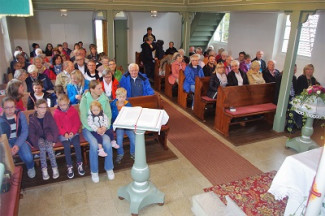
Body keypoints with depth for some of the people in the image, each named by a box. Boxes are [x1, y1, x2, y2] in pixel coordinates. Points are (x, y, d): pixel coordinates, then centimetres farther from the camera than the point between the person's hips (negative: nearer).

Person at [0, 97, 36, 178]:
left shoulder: (20, 115, -6)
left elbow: (25, 131, -7)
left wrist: (17, 145, -21)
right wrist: (8, 148, -24)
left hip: (20, 140, 0)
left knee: (28, 157, -25)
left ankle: (30, 167, 13)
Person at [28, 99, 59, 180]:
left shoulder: (48, 115, -9)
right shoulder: (32, 119, -10)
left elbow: (54, 128, -6)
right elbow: (31, 134, -8)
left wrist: (54, 140, -13)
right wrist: (37, 142, -22)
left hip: (48, 135, 0)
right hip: (38, 138, 0)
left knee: (48, 145, -32)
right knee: (42, 144, -33)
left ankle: (55, 167, -26)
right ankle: (44, 169, -27)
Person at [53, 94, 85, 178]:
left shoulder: (73, 110, 2)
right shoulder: (56, 113, 0)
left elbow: (77, 123, 3)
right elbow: (57, 126, 0)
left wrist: (73, 132, -11)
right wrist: (64, 133, -15)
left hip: (73, 132, 1)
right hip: (62, 134, -1)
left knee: (77, 144, -25)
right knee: (67, 146, -26)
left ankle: (79, 164, -10)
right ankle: (69, 166, -13)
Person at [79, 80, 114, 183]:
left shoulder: (104, 98, 0)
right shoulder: (85, 99, -9)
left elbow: (108, 114, -1)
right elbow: (83, 118, -13)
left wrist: (105, 126, -19)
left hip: (102, 126, 2)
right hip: (88, 127, -2)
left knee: (107, 142, -25)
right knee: (94, 144, -28)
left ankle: (109, 168, -2)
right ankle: (94, 171, -6)